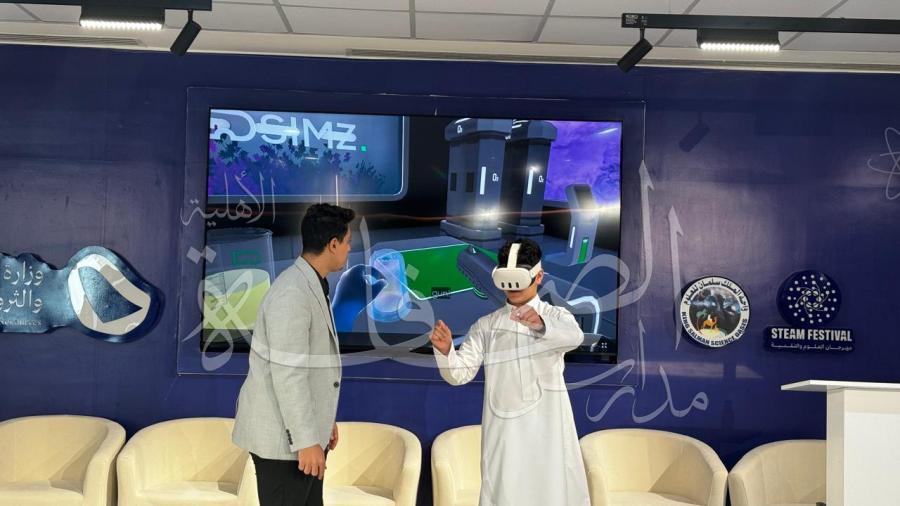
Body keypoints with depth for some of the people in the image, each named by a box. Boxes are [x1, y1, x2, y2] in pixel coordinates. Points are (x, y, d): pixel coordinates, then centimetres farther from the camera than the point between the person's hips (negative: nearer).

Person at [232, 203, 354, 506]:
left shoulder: (311, 285, 9)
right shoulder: (292, 294, -22)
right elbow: (287, 374, -24)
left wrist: (323, 420, 20)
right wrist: (306, 440, -22)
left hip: (304, 426, 9)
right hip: (283, 434, -9)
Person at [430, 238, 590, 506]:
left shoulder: (555, 316, 3)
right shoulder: (486, 325, 8)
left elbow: (573, 337, -21)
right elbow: (460, 373, -1)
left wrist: (540, 325, -41)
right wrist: (445, 351, -23)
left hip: (546, 427, -1)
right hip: (503, 430, 1)